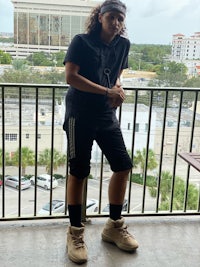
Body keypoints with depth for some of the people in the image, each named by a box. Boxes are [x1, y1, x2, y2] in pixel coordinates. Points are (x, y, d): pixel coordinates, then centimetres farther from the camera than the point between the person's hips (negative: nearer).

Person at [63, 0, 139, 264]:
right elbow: (70, 76, -16)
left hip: (107, 114, 6)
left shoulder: (123, 44, 10)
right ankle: (75, 232, 14)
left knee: (123, 165, 3)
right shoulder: (81, 41, -6)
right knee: (79, 172, -1)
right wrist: (108, 92, -18)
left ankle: (114, 226, 21)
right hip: (80, 115, -6)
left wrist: (119, 89, -2)